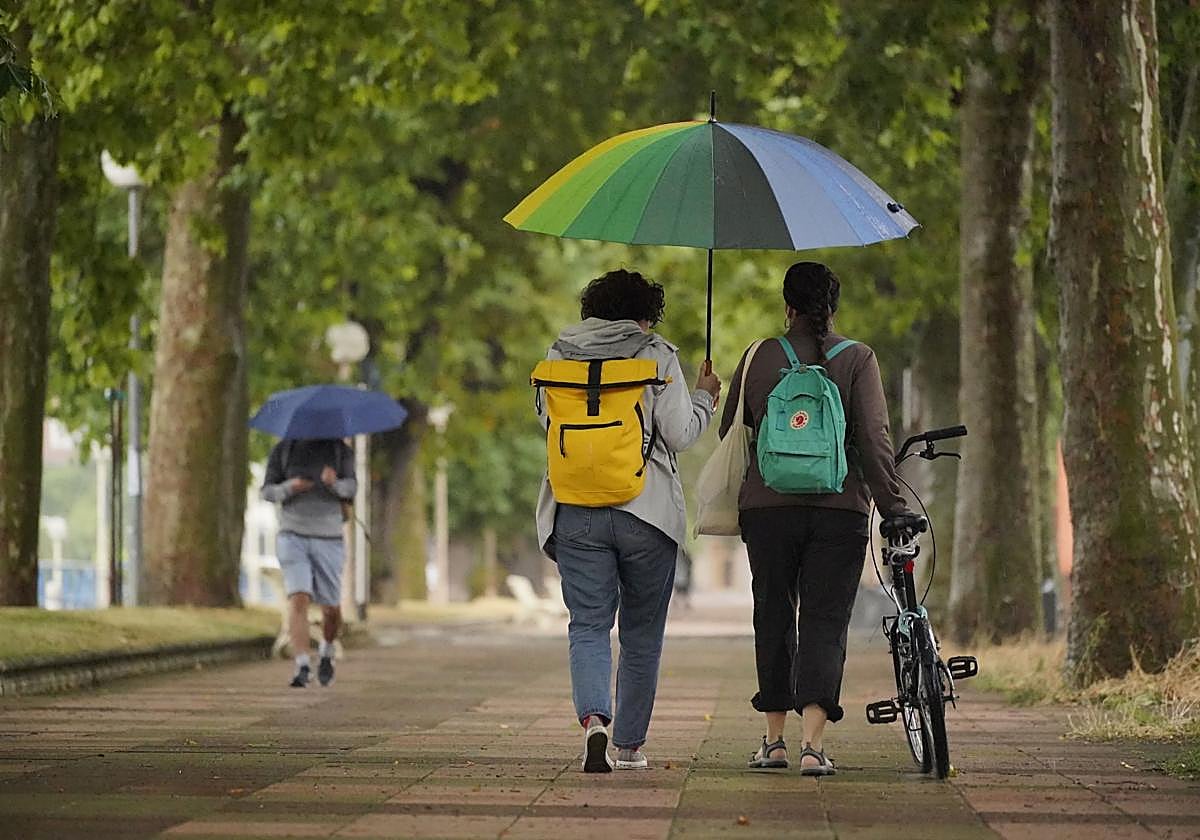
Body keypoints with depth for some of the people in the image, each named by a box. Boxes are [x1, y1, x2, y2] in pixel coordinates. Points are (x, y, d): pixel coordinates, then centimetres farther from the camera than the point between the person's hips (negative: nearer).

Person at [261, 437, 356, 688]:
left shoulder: (340, 451, 4)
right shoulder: (283, 449, 5)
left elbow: (351, 488, -10)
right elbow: (267, 491, 5)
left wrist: (334, 483, -34)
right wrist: (290, 487, -17)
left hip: (329, 539, 1)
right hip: (293, 536, -1)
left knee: (331, 609, 6)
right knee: (298, 600, -18)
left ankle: (326, 653, 36)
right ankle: (302, 667, -22)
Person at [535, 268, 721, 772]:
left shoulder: (560, 356, 9)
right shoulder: (657, 356, -1)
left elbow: (548, 423, 15)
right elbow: (680, 434, -5)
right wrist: (704, 398, 13)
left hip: (576, 514, 2)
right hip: (647, 513, -2)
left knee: (588, 626, 2)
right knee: (642, 633, 10)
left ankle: (593, 718, -23)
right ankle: (630, 745, 13)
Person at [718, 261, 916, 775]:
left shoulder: (759, 358, 3)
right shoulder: (857, 360, -1)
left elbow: (730, 431, 8)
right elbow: (874, 439, -7)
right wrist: (893, 507, -4)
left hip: (767, 506, 1)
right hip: (840, 509, -1)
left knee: (774, 618, 13)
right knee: (825, 622, 0)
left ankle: (774, 738, 17)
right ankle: (814, 742, -14)